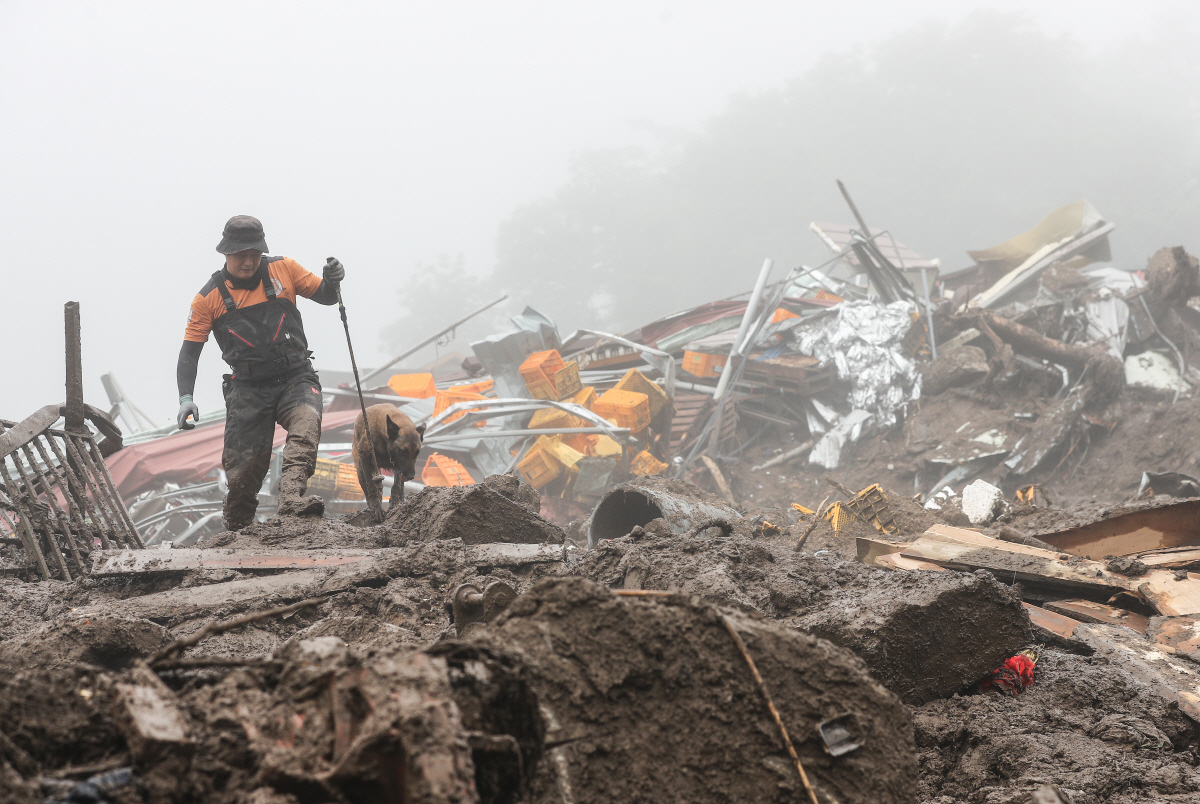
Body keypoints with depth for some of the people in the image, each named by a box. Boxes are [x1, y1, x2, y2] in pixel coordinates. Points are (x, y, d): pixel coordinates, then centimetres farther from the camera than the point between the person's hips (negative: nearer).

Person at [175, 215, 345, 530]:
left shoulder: (283, 270, 5)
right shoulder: (210, 298, 2)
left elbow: (324, 296, 13)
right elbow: (190, 350, 4)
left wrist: (332, 281, -12)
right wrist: (185, 397, -9)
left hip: (295, 377, 0)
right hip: (248, 388, 0)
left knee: (306, 422, -32)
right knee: (244, 467, -5)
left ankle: (292, 498, -47)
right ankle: (235, 528, 16)